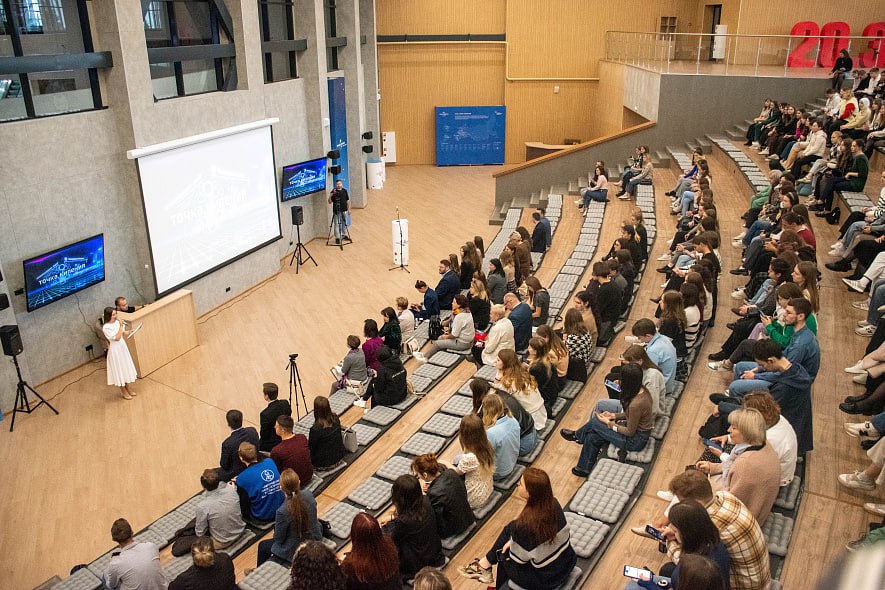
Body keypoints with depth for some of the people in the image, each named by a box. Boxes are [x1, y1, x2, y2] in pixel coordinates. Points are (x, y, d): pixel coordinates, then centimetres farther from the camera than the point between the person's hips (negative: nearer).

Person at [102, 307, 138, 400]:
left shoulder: (117, 322, -1)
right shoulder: (106, 328, -22)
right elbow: (117, 338, -26)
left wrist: (127, 332, -7)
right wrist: (120, 326, -26)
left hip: (123, 347, 7)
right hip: (115, 350, -7)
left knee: (126, 367, 17)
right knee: (119, 369, 6)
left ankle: (128, 388, 33)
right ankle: (123, 391, 21)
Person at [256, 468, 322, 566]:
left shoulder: (283, 511, -32)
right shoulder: (308, 495, -16)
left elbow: (278, 539, -16)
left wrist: (276, 525, 5)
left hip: (296, 551, -6)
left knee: (262, 546, 21)